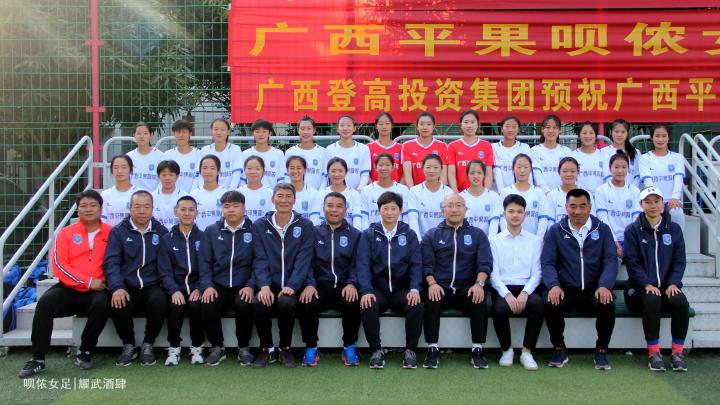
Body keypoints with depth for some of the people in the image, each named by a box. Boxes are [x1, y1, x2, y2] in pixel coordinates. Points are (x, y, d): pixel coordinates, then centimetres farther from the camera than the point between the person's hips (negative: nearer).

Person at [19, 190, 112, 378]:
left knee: (102, 303, -32)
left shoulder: (110, 233, 5)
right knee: (44, 302, -25)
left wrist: (105, 282, -16)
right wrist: (88, 281, -13)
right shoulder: (66, 233, 7)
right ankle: (38, 358, -14)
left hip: (97, 291, -1)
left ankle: (85, 352, -10)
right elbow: (58, 263, -4)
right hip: (69, 289, 2)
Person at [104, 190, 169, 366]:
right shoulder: (118, 231, 6)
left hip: (152, 287, 0)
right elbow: (111, 262, -4)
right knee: (118, 306, -31)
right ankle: (128, 345, 1)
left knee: (159, 301, -32)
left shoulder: (161, 232, 9)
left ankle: (148, 345, -5)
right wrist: (117, 287, -21)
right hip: (127, 287, 0)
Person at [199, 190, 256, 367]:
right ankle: (217, 347, -2)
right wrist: (207, 285, -10)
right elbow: (204, 261, 7)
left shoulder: (254, 230, 3)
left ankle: (244, 347, -7)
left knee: (244, 304, -33)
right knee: (207, 305, -28)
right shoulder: (211, 231, 12)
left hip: (243, 287, -2)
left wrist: (251, 285, -16)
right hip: (218, 286, 2)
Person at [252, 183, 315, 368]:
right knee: (258, 303, -30)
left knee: (285, 303, -33)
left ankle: (285, 349, -6)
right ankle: (267, 349, -5)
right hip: (269, 284, 1)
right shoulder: (260, 226, 9)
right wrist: (264, 285, -17)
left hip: (291, 286, -1)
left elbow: (303, 259, -4)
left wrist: (291, 286, -19)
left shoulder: (305, 226, 5)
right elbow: (260, 259, 0)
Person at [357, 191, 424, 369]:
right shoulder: (369, 234, 7)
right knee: (368, 307, -31)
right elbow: (363, 264, -2)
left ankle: (410, 350, -10)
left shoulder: (409, 234, 11)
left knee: (417, 306, -28)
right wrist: (366, 291, -18)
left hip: (402, 290, 1)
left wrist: (415, 289, -15)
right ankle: (376, 350, -12)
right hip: (377, 289, -1)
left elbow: (416, 264, 3)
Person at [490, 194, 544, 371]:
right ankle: (506, 350, -4)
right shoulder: (495, 241, 9)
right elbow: (494, 274, 0)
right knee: (500, 309, -33)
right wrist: (507, 294, -17)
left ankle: (527, 352, -15)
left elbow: (536, 273, 4)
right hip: (503, 288, -1)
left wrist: (525, 293, -15)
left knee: (538, 304, -32)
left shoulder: (535, 240, 12)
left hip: (526, 288, 1)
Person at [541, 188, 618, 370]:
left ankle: (601, 350, -5)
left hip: (594, 290, 0)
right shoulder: (555, 231, 7)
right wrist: (553, 285, -20)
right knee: (551, 303, -31)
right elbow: (547, 262, 0)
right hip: (565, 290, 0)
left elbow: (611, 260, 1)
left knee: (607, 304, -31)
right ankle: (559, 349, -5)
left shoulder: (602, 229, 9)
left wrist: (605, 285, -18)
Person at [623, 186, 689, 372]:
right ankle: (653, 352, -22)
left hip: (668, 286, 2)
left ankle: (678, 351, -15)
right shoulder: (633, 230, 4)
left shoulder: (674, 229, 11)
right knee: (652, 300, -34)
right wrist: (647, 284, -17)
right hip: (642, 287, -2)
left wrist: (673, 283, -10)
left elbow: (679, 260, 7)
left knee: (680, 301, -29)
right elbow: (632, 262, -4)